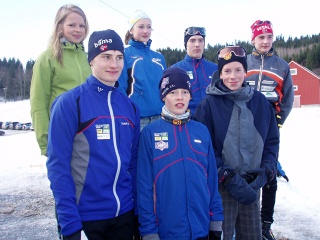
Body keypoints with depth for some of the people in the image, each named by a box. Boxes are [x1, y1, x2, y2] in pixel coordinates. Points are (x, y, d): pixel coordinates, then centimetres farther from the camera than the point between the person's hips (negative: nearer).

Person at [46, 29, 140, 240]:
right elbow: (58, 164, -13)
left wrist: (138, 207, 6)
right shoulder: (69, 102, -11)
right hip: (85, 215, -4)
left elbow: (133, 161, 8)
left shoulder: (130, 106, 3)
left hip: (125, 213, 5)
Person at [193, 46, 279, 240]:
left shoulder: (260, 101, 3)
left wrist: (266, 171, -4)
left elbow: (272, 141, 9)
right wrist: (230, 179, -15)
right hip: (222, 187, -4)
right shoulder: (209, 104, -9)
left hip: (253, 186, 4)